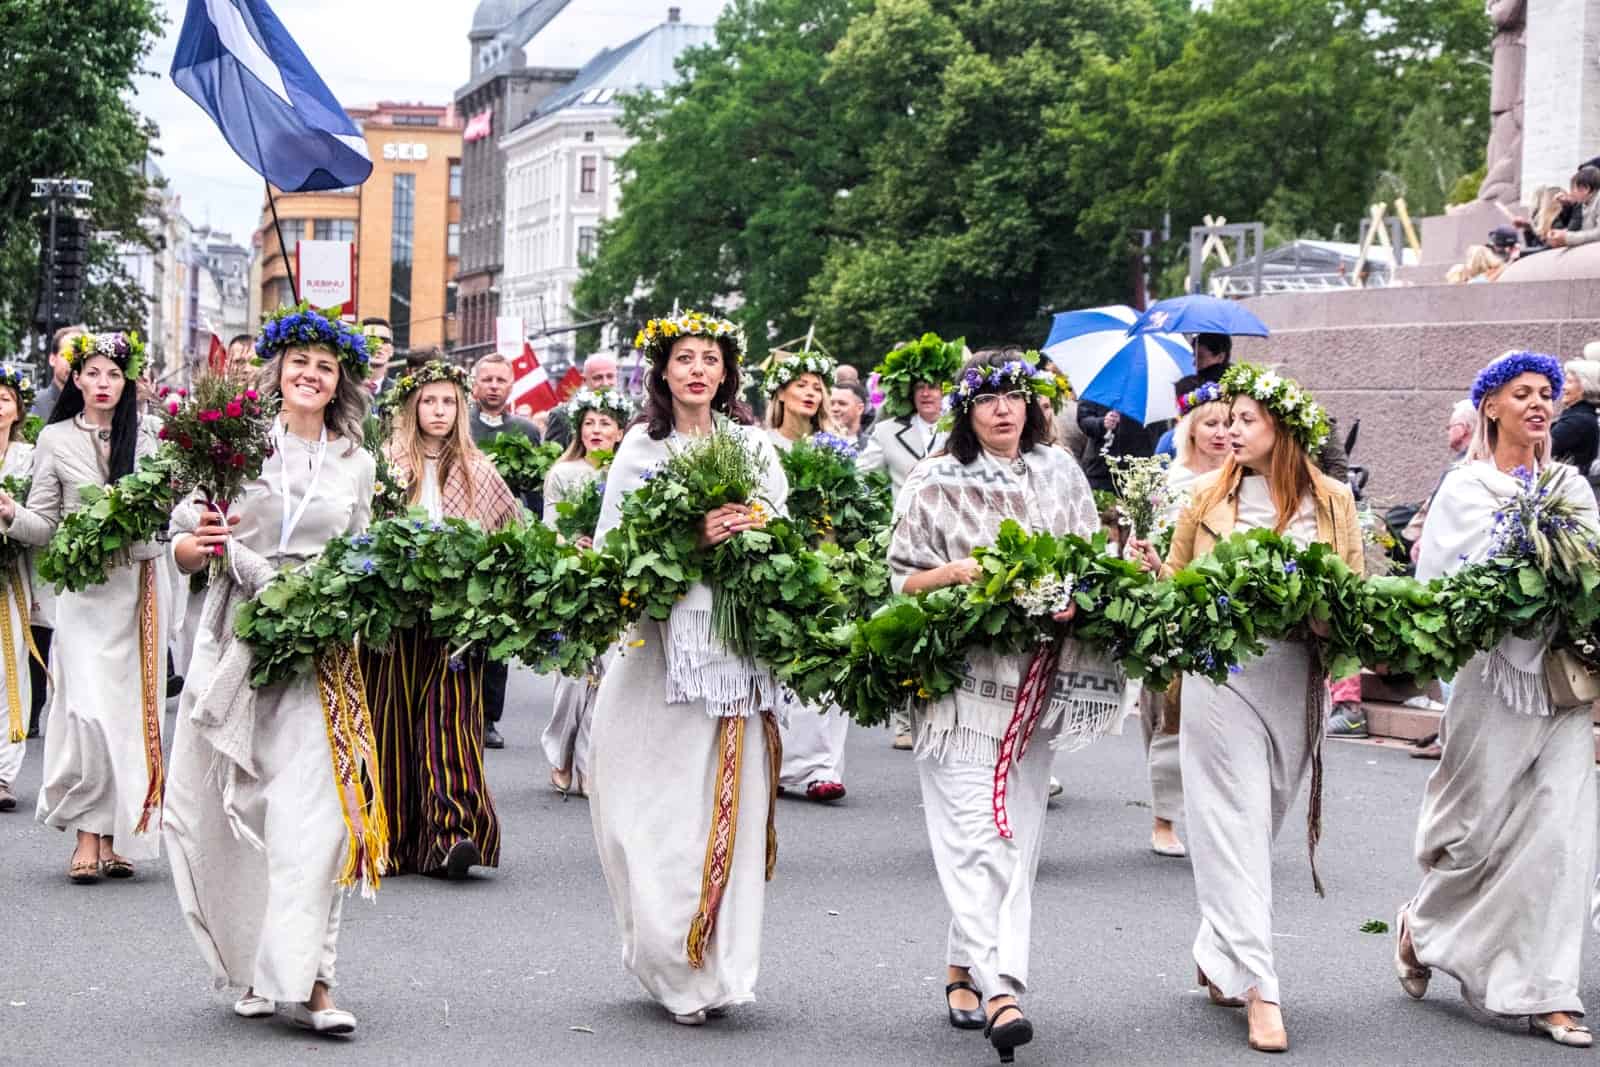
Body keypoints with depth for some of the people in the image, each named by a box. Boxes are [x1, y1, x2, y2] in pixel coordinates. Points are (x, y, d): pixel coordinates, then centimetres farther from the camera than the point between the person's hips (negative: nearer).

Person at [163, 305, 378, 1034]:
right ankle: (256, 969, 17)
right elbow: (182, 547, 3)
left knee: (314, 805, -11)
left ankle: (302, 976, -11)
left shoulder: (356, 463, 11)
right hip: (238, 638, -1)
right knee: (235, 810, 3)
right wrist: (198, 545, -17)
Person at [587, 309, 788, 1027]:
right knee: (661, 801, -4)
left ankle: (718, 968, 5)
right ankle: (672, 966, 5)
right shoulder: (642, 447, 7)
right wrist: (689, 537, -14)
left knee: (732, 798, -2)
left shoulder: (752, 444, 13)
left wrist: (755, 525, -7)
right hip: (661, 639, -2)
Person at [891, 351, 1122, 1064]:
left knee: (1017, 830, 2)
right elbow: (901, 578, 4)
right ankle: (999, 985, -18)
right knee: (976, 825, -13)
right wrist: (958, 569, -13)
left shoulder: (1060, 475, 12)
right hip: (960, 673, -3)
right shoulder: (935, 482, 4)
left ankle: (964, 967, 11)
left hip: (1037, 676, 4)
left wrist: (1074, 596, -6)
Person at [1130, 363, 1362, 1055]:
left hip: (1297, 683, 1)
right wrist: (1149, 568, -9)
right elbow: (1178, 582, 11)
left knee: (1260, 826, 9)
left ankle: (1220, 954, 27)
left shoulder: (1332, 501, 5)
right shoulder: (1209, 495, 6)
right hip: (1221, 677, -1)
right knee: (1237, 827, -6)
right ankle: (1259, 989, -7)